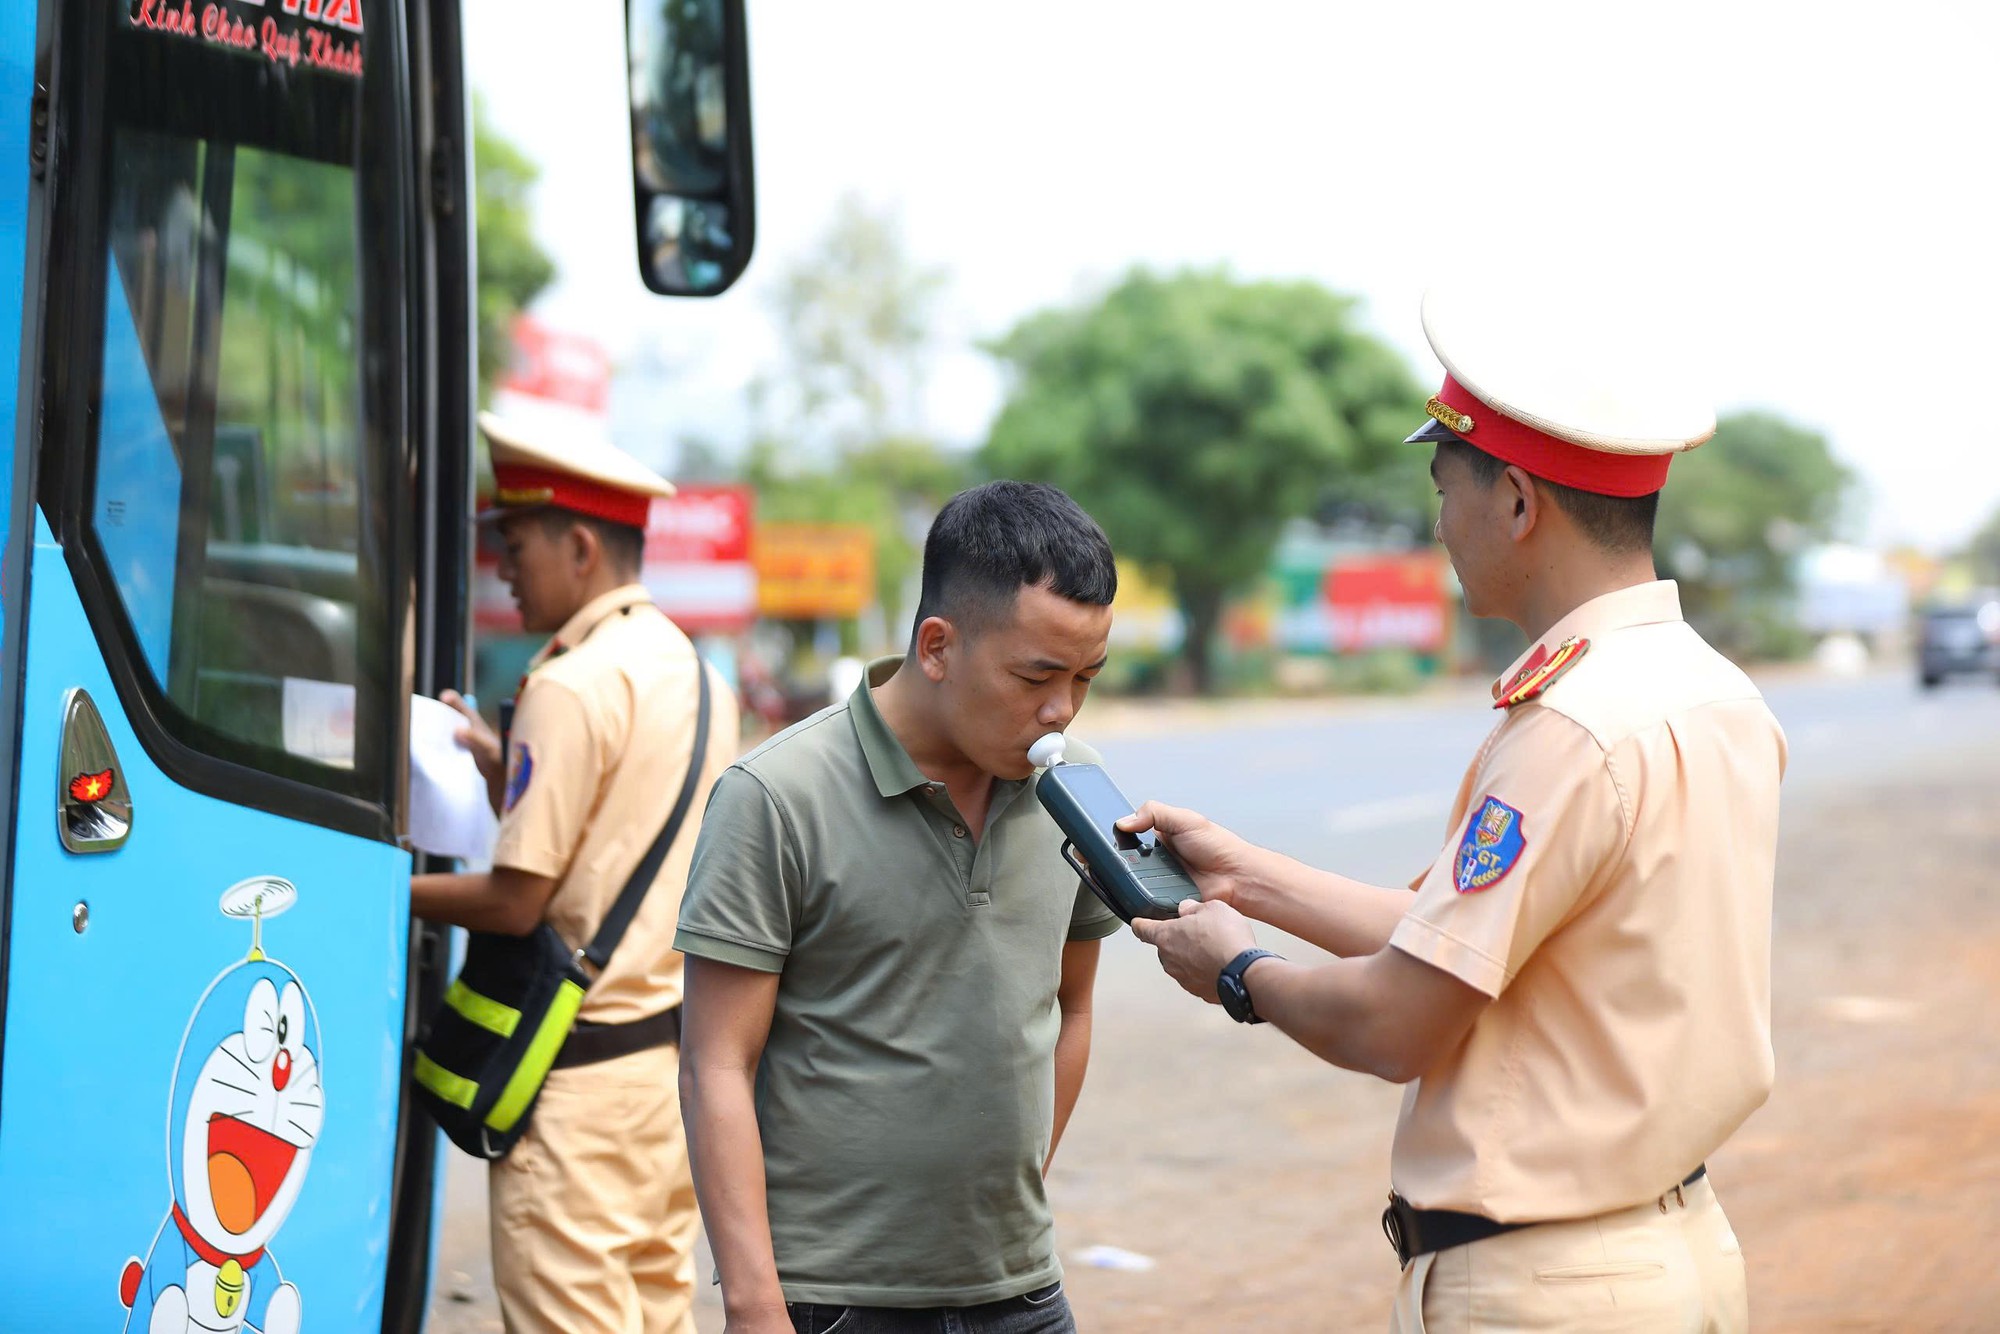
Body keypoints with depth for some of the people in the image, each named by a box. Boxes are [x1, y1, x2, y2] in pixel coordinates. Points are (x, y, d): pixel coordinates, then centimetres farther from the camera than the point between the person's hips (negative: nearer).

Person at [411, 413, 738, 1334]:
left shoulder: (572, 687, -15)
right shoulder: (696, 675, 13)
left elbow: (518, 900, -16)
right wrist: (498, 767, 15)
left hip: (582, 1068, -9)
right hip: (675, 1042, 9)